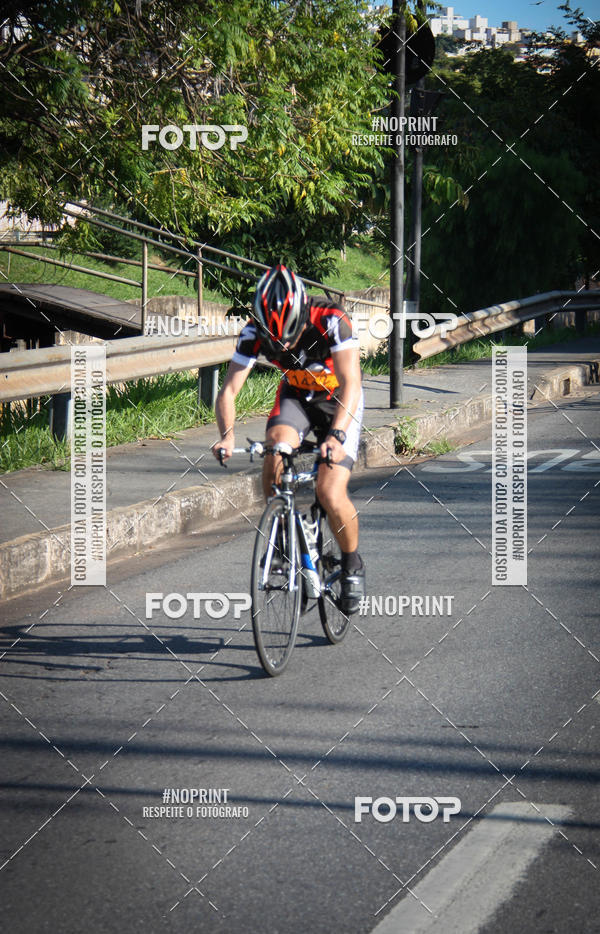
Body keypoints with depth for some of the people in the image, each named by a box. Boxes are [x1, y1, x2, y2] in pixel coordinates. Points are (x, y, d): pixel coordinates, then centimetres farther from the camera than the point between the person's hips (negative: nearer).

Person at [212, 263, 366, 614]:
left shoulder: (332, 322, -33)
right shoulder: (255, 333, -23)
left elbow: (351, 385, -41)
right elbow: (229, 389, -25)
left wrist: (336, 435, -56)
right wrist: (228, 436, -43)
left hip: (338, 401, -3)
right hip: (295, 395, 3)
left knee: (331, 495, -18)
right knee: (276, 450, -29)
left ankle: (353, 565, 8)